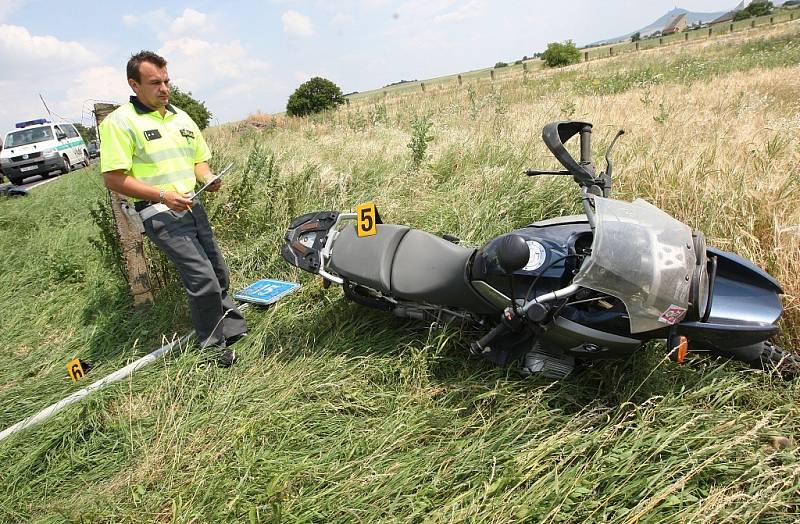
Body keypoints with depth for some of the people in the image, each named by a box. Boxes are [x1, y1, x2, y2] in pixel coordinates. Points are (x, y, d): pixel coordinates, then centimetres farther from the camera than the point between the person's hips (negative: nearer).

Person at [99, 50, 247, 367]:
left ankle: (233, 330, 29)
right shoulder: (120, 122, -8)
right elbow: (113, 178, -13)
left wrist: (208, 179, -1)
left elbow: (199, 160, 22)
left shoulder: (181, 118, 13)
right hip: (159, 212, -7)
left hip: (192, 205, 7)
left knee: (218, 272, 12)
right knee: (202, 278, -15)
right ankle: (213, 346, 3)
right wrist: (163, 195, -20)